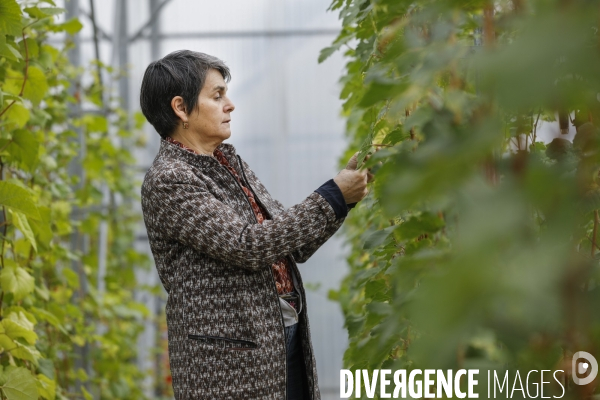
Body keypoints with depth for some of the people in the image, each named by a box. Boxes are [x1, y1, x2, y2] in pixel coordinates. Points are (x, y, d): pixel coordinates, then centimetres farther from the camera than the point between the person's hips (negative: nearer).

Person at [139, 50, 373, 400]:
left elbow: (293, 245, 15)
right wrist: (333, 198, -16)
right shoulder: (169, 181, -11)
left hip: (285, 338, 8)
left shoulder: (230, 163, 14)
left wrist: (346, 194, 3)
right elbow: (247, 246, -19)